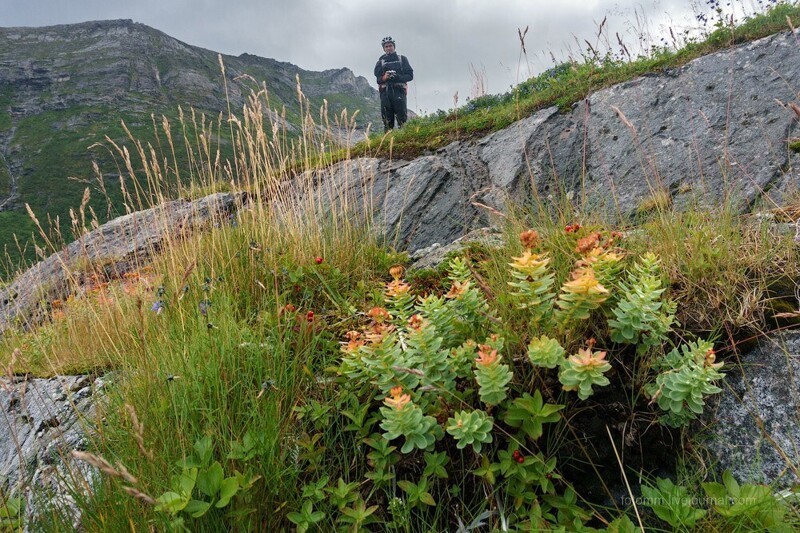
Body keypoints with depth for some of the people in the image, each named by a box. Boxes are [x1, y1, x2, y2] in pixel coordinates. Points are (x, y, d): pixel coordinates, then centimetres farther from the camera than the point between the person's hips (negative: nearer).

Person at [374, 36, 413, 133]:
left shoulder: (402, 59, 18)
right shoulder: (380, 62, 22)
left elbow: (410, 75, 8)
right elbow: (377, 79, 9)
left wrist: (398, 77, -10)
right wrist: (383, 78, -14)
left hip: (398, 91, -1)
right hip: (385, 92, 1)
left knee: (402, 119, -14)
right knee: (387, 121, -5)